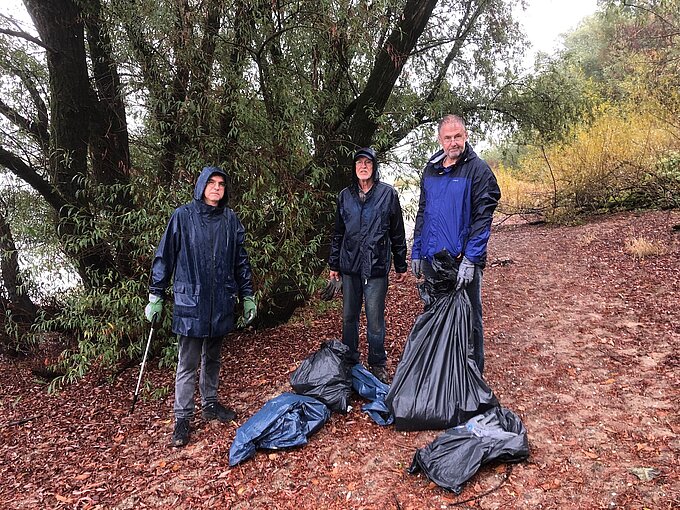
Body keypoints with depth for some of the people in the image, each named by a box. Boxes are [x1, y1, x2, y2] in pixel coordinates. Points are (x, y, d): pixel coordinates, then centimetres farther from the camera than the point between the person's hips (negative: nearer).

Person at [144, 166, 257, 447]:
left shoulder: (230, 219, 6)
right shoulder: (183, 216, -4)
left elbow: (241, 260, 11)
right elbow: (164, 256, -1)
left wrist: (247, 296, 10)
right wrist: (155, 296, -3)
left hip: (221, 302, 4)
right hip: (190, 301, -3)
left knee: (212, 357, 17)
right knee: (188, 363, 1)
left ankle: (210, 404, 33)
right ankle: (182, 419, 12)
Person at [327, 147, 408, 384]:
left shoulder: (388, 193, -1)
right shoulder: (345, 195, 9)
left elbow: (397, 232, 3)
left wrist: (401, 265, 5)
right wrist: (333, 264, 14)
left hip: (376, 266, -3)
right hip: (349, 265, 4)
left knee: (375, 319, 0)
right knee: (349, 316, 11)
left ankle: (378, 364, 18)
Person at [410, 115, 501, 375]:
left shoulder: (478, 170, -7)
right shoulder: (431, 170, 11)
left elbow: (482, 218, -13)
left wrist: (470, 260, -20)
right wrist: (416, 252, 11)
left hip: (463, 260, -6)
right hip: (432, 258, 6)